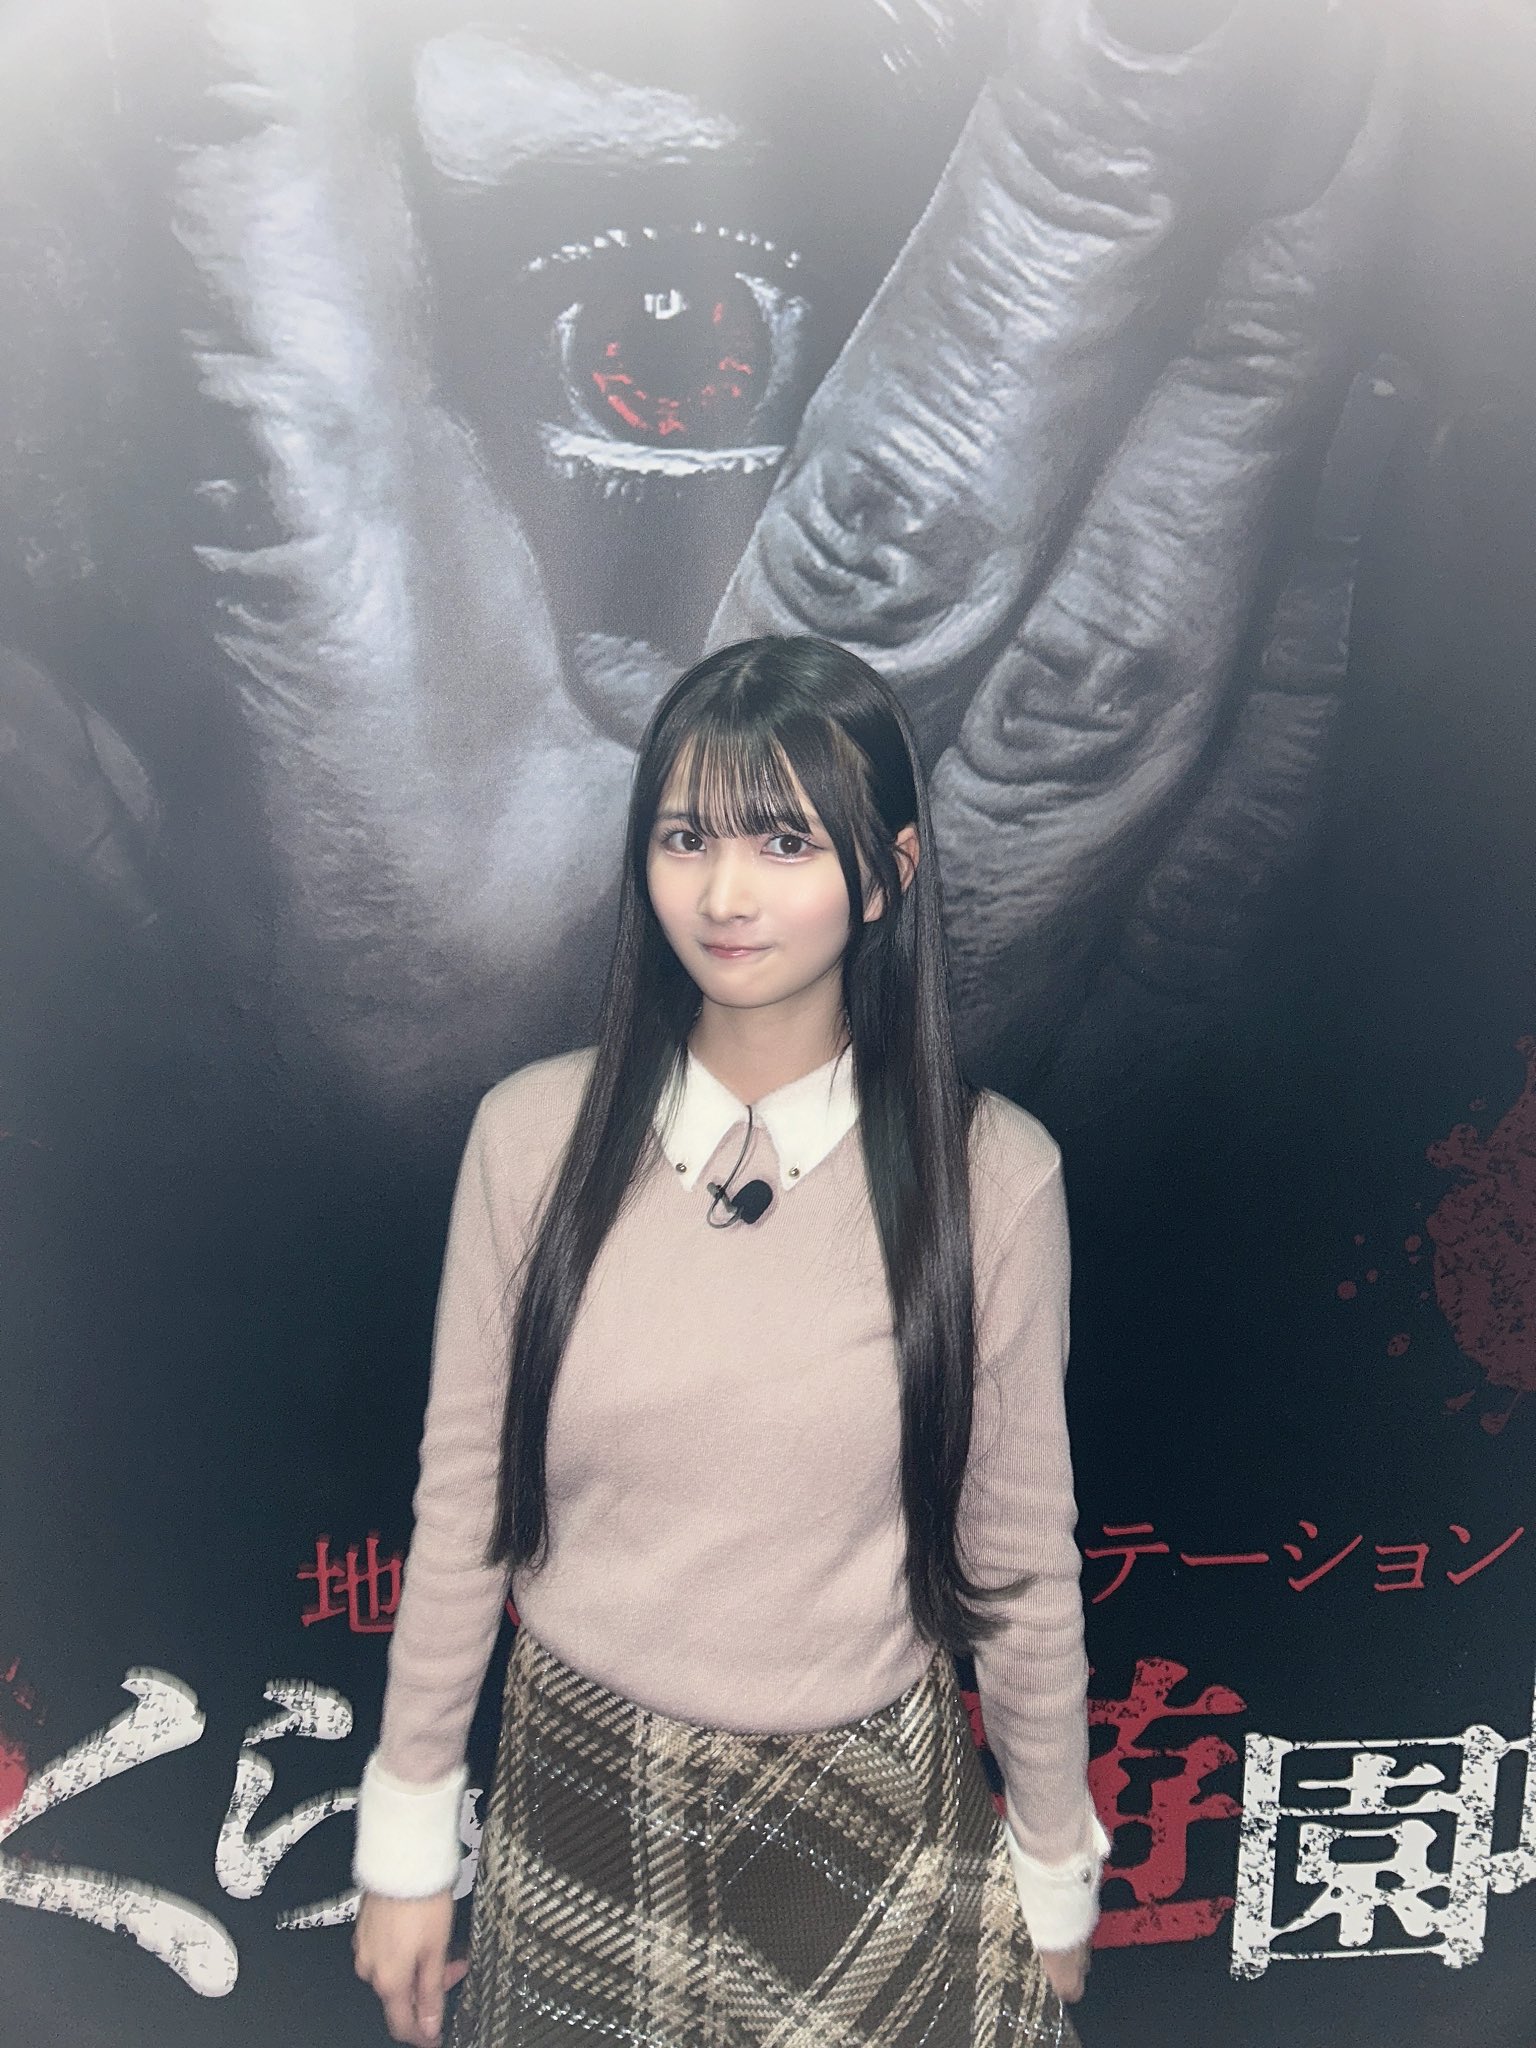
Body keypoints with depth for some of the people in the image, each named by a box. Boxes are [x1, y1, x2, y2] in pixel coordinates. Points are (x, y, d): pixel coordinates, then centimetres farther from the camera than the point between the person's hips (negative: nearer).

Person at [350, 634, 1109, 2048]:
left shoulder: (991, 1176, -16)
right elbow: (460, 1506, -4)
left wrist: (1056, 1872, 5)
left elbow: (1019, 1555, -6)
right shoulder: (535, 1135, -13)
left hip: (869, 1817, -1)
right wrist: (408, 1838, 4)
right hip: (578, 1794, 2)